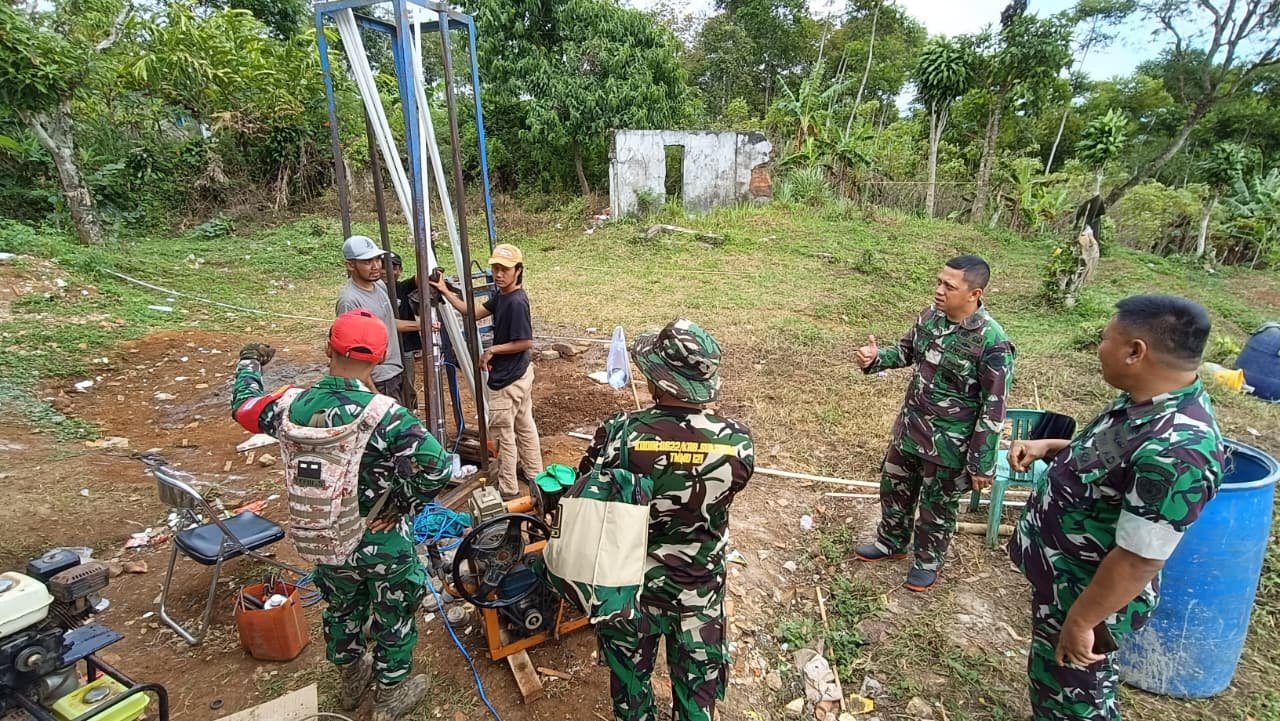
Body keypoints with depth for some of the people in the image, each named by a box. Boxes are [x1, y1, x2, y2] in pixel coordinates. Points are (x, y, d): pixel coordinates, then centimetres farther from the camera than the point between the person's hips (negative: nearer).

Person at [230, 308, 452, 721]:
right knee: (394, 619, 20)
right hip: (385, 544, -5)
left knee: (342, 610, 30)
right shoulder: (383, 415, -30)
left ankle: (351, 680, 54)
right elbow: (436, 466, -39)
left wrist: (249, 364, 26)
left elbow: (244, 407, 8)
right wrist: (405, 503, -19)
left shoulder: (293, 407, -15)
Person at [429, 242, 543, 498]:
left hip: (508, 378, -10)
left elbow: (526, 343, -24)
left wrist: (492, 350, -15)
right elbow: (473, 313, 12)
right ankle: (534, 475, 34)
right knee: (525, 425, 20)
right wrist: (445, 291, 6)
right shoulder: (501, 296, 5)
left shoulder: (516, 302, -24)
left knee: (502, 432, 2)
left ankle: (508, 489, 14)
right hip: (521, 373, 10)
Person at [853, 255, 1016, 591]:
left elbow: (994, 409, -19)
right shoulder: (930, 315, -6)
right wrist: (876, 358, -9)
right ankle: (891, 542, 48)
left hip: (949, 443, -6)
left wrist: (982, 464, -15)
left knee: (937, 506, 16)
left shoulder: (992, 341, -25)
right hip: (909, 427, 6)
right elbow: (907, 351, 13)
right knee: (894, 487, 23)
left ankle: (928, 562, 41)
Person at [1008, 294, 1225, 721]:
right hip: (1065, 573, 9)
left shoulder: (1175, 450, -35)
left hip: (1084, 594, -9)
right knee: (1052, 678, 30)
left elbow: (1137, 561, -29)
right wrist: (1048, 447, 4)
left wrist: (1080, 622, -21)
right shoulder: (1148, 400, -5)